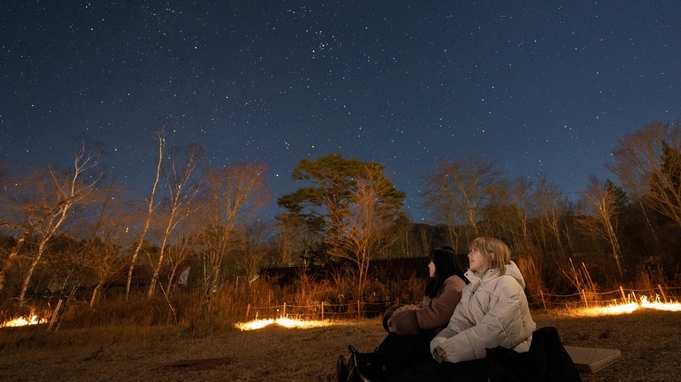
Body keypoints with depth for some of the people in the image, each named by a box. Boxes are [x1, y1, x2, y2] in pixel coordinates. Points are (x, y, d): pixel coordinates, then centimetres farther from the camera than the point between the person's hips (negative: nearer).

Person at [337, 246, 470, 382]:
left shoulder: (454, 285, -15)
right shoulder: (438, 284, 17)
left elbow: (436, 315, -25)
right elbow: (421, 307, 9)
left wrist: (401, 319, -19)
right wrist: (395, 316, -7)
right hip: (429, 332, 9)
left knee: (402, 329, -22)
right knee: (398, 329, -10)